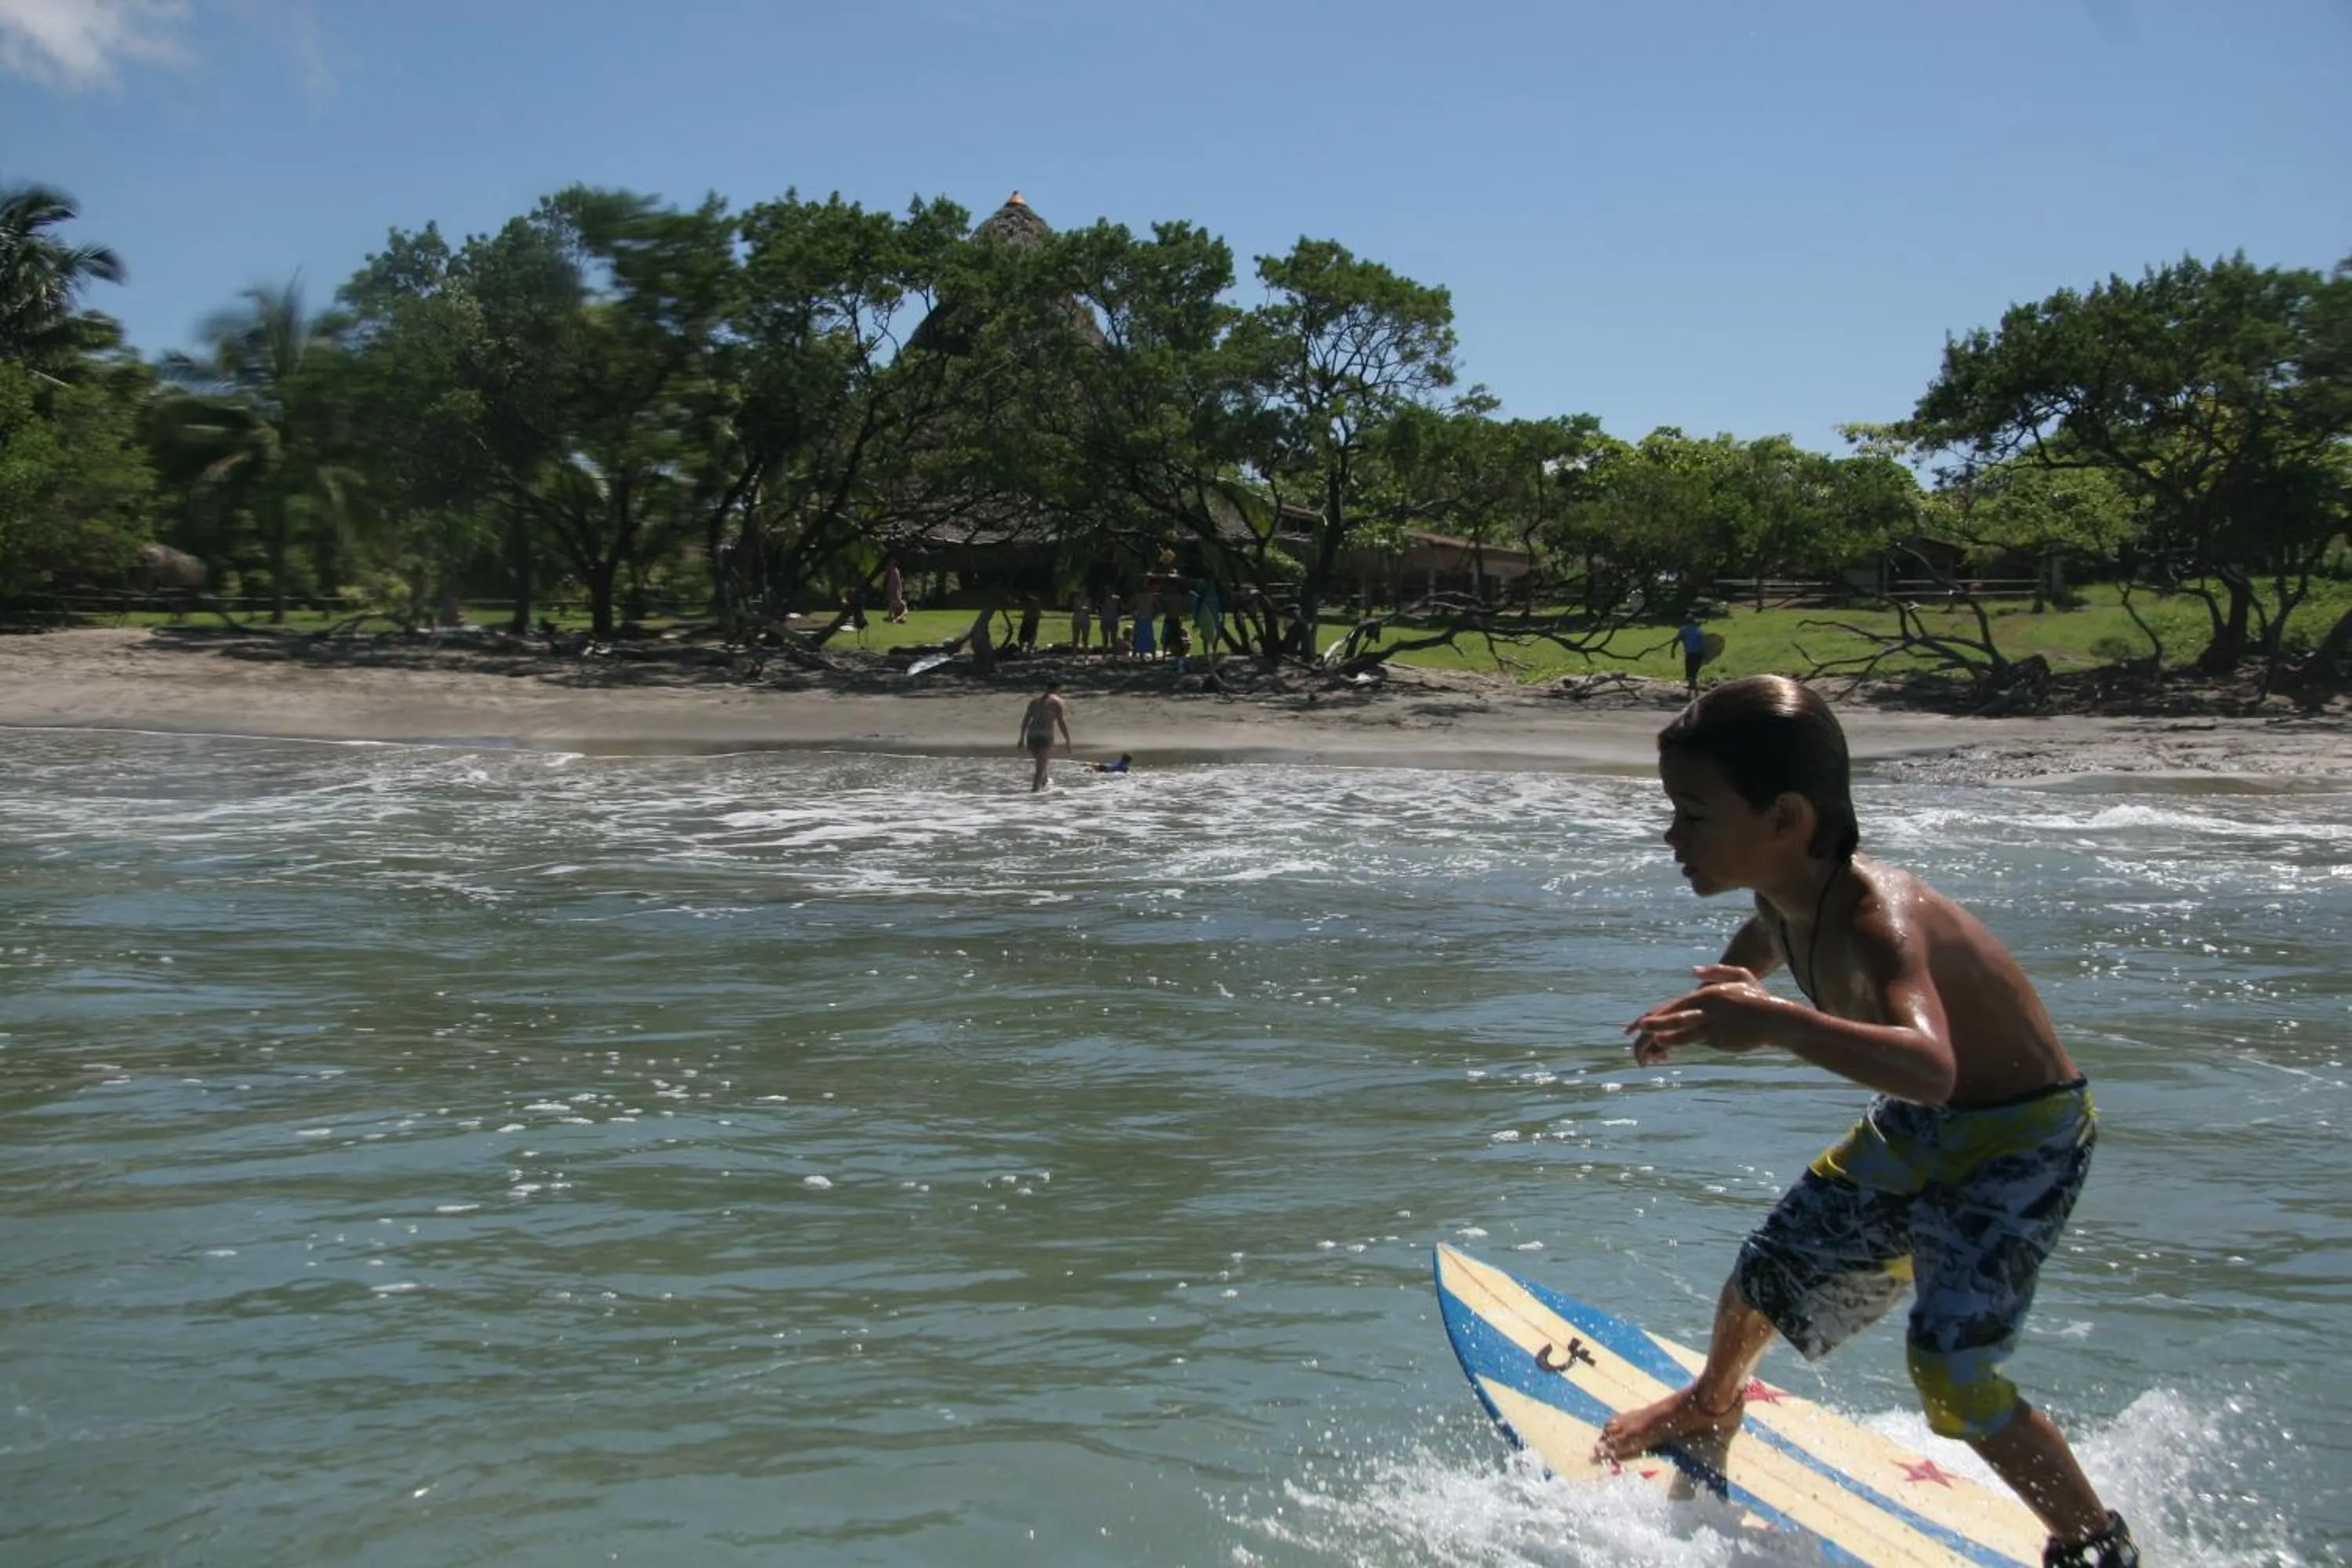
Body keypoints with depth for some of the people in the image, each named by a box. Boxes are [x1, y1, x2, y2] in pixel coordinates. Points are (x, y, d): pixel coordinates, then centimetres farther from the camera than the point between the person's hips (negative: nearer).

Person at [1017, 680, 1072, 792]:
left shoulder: (1035, 699, 19)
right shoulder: (1058, 702, 3)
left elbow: (1025, 719, 15)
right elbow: (1061, 722, -6)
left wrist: (1022, 738, 18)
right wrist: (1067, 741, -3)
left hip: (1031, 735, 5)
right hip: (1045, 736, -5)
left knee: (1041, 764, 24)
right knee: (1041, 767, -6)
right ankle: (1034, 791, -16)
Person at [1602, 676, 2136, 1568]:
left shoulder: (1876, 920, -38)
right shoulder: (1783, 893, -12)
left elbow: (1929, 1068, -59)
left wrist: (1775, 1023, -69)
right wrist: (1715, 1005, 7)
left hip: (2023, 1135, -8)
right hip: (1917, 1129, 8)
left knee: (1950, 1364, -18)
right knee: (1772, 1269, 15)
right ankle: (1712, 1405, 47)